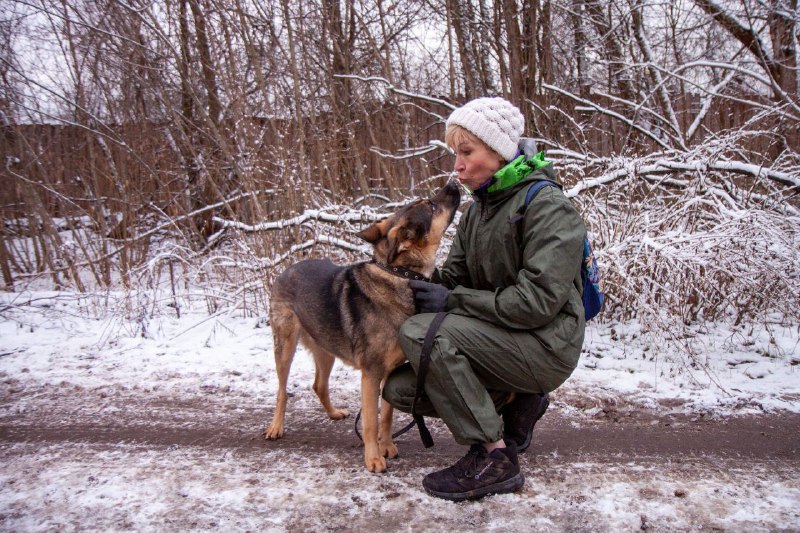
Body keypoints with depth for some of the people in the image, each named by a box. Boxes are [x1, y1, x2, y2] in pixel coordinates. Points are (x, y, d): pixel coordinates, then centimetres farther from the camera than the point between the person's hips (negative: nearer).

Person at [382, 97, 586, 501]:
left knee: (420, 331, -27)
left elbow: (536, 302, -24)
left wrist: (454, 300, -18)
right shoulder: (478, 209, 10)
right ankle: (512, 401, 10)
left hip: (546, 345, -8)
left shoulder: (547, 207, -16)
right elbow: (452, 276, 9)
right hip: (497, 338, 8)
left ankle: (495, 457, -17)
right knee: (399, 388, -3)